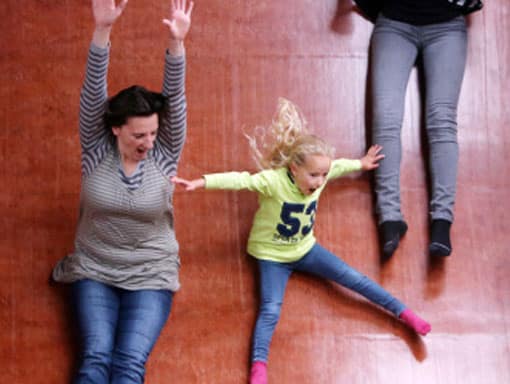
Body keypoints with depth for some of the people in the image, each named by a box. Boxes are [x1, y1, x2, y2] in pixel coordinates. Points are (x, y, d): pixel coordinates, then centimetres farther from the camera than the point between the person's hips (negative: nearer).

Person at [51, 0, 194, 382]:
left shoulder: (164, 154, -5)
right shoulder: (96, 150, -6)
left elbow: (176, 100, -19)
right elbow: (93, 93, -19)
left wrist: (176, 42, -35)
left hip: (150, 276, 0)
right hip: (94, 272, 0)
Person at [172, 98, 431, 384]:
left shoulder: (319, 175, -12)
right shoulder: (274, 180, -30)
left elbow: (337, 166, 11)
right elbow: (239, 180, -42)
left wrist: (361, 165, 29)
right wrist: (200, 183, -54)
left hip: (305, 249, 5)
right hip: (272, 255, -5)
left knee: (352, 278, -2)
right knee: (270, 311, -21)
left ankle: (405, 314, 7)